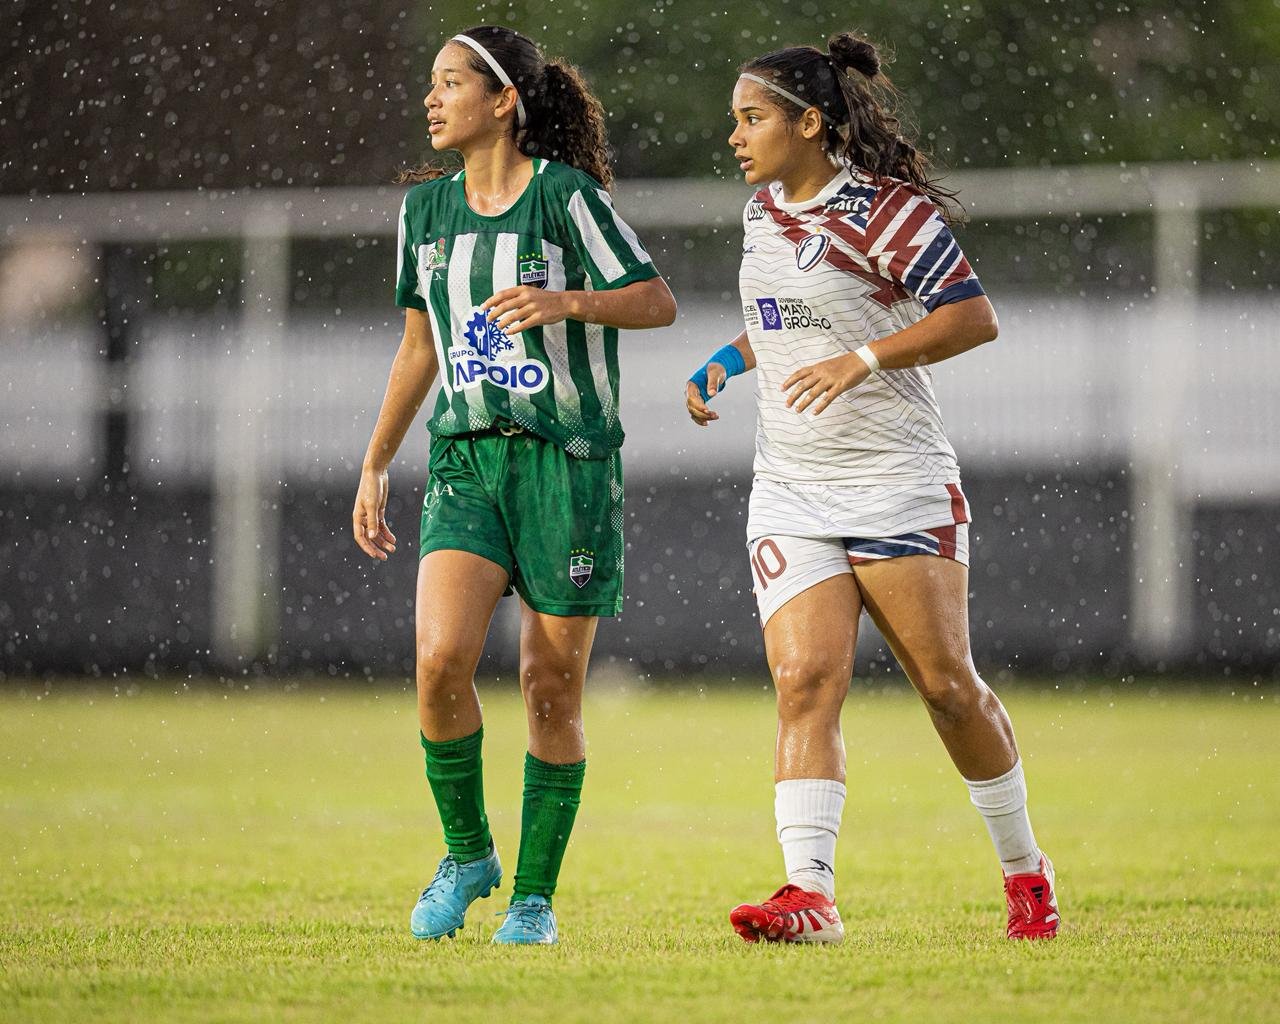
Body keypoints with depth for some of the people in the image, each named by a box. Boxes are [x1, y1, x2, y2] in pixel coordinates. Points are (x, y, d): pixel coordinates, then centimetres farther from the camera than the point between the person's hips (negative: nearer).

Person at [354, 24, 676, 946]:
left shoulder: (567, 195, -7)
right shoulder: (428, 206, 10)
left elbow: (657, 302, -4)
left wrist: (564, 302, -22)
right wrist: (375, 467, 19)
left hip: (569, 462, -4)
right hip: (467, 460, 4)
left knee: (552, 689, -1)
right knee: (441, 660, -16)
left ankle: (535, 895, 12)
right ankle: (467, 853, 5)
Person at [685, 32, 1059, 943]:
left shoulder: (891, 210, -10)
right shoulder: (763, 210, 12)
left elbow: (975, 317, -15)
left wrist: (865, 359, -23)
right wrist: (728, 362, 14)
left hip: (900, 484, -5)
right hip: (791, 491, 5)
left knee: (947, 683, 0)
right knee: (806, 681, -11)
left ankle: (1024, 868, 19)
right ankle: (811, 893, -21)